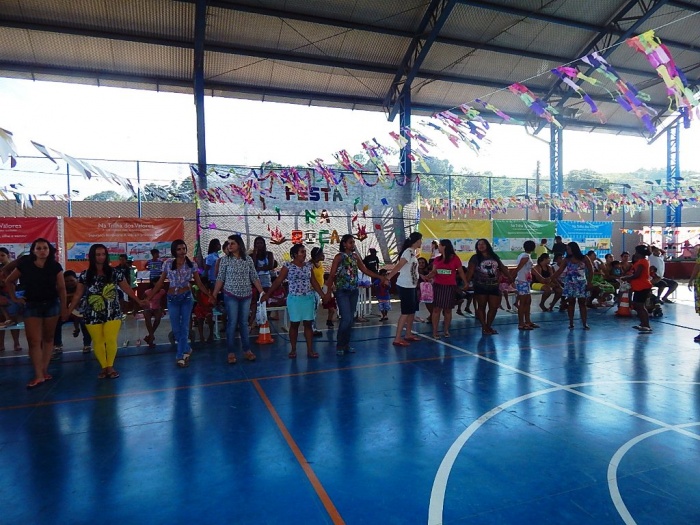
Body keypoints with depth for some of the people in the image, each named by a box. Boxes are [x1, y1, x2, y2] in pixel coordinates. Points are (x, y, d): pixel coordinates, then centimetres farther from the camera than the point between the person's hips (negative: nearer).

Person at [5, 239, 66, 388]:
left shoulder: (55, 266, -4)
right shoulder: (24, 265, -4)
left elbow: (61, 288, 0)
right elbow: (9, 281, 10)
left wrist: (64, 308, -2)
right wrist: (14, 298, 4)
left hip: (51, 305, 0)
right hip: (31, 306, 0)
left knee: (48, 338, 9)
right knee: (34, 341, -5)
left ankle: (45, 370, 18)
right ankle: (38, 375, -3)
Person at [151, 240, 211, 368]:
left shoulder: (192, 265, -4)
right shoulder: (168, 264, -2)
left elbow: (199, 283, -2)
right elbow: (160, 282, 2)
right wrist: (149, 297, -1)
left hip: (186, 297, -1)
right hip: (172, 298, 1)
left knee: (184, 327, 0)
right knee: (176, 328, 6)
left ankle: (180, 356, 10)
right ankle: (186, 349, 28)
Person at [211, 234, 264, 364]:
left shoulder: (248, 259, 1)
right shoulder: (225, 260, -3)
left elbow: (254, 277, 4)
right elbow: (220, 279, 0)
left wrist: (262, 292, 0)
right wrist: (214, 295, -4)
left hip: (246, 295, 2)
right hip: (231, 296, -2)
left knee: (244, 323, 10)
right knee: (232, 323, 0)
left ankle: (247, 350, 19)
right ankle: (231, 352, 10)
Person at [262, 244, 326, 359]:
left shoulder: (308, 266, 7)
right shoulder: (288, 266, -4)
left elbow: (314, 282, 12)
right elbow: (278, 281, -3)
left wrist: (323, 295, 8)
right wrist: (267, 294, -6)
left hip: (309, 298, 3)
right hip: (294, 299, -3)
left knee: (308, 324, 4)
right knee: (294, 324, 6)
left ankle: (310, 350, 9)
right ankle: (293, 350, 17)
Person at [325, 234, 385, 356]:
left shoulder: (355, 256, 9)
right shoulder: (339, 257, -7)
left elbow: (365, 270, 12)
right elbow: (331, 275, -9)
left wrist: (380, 277, 7)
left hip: (354, 291, 6)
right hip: (342, 292, -6)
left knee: (351, 319, 8)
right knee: (346, 319, -11)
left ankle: (346, 344, 19)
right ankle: (339, 345, 4)